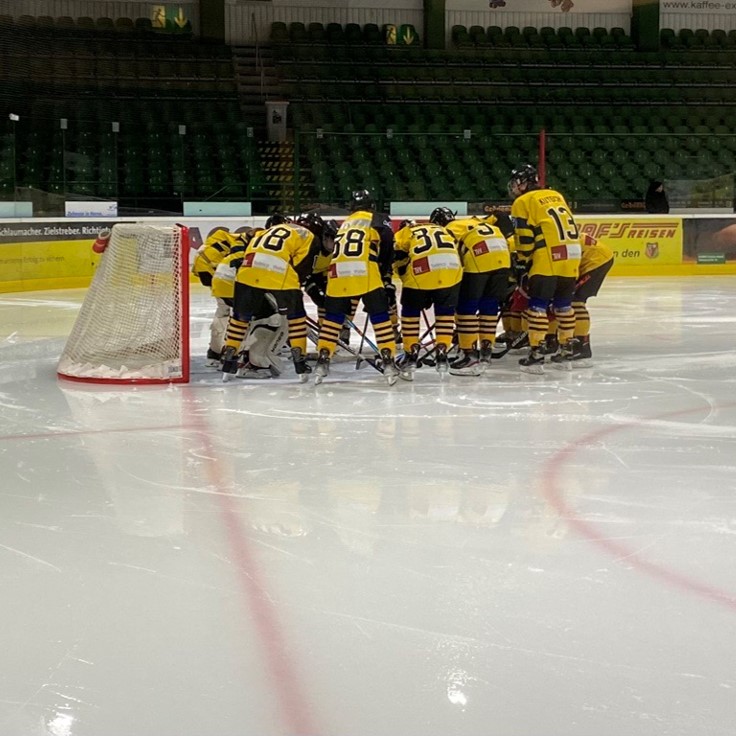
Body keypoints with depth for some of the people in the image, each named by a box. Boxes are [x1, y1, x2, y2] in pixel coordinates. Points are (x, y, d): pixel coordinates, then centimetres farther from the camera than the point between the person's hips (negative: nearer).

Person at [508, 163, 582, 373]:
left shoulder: (523, 202, 2)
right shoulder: (556, 195, 22)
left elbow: (525, 237, -5)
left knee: (537, 305, -3)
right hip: (572, 255, 7)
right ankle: (567, 349, 24)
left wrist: (522, 263, 4)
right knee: (563, 304, 18)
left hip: (548, 258, -7)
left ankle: (536, 354, -8)